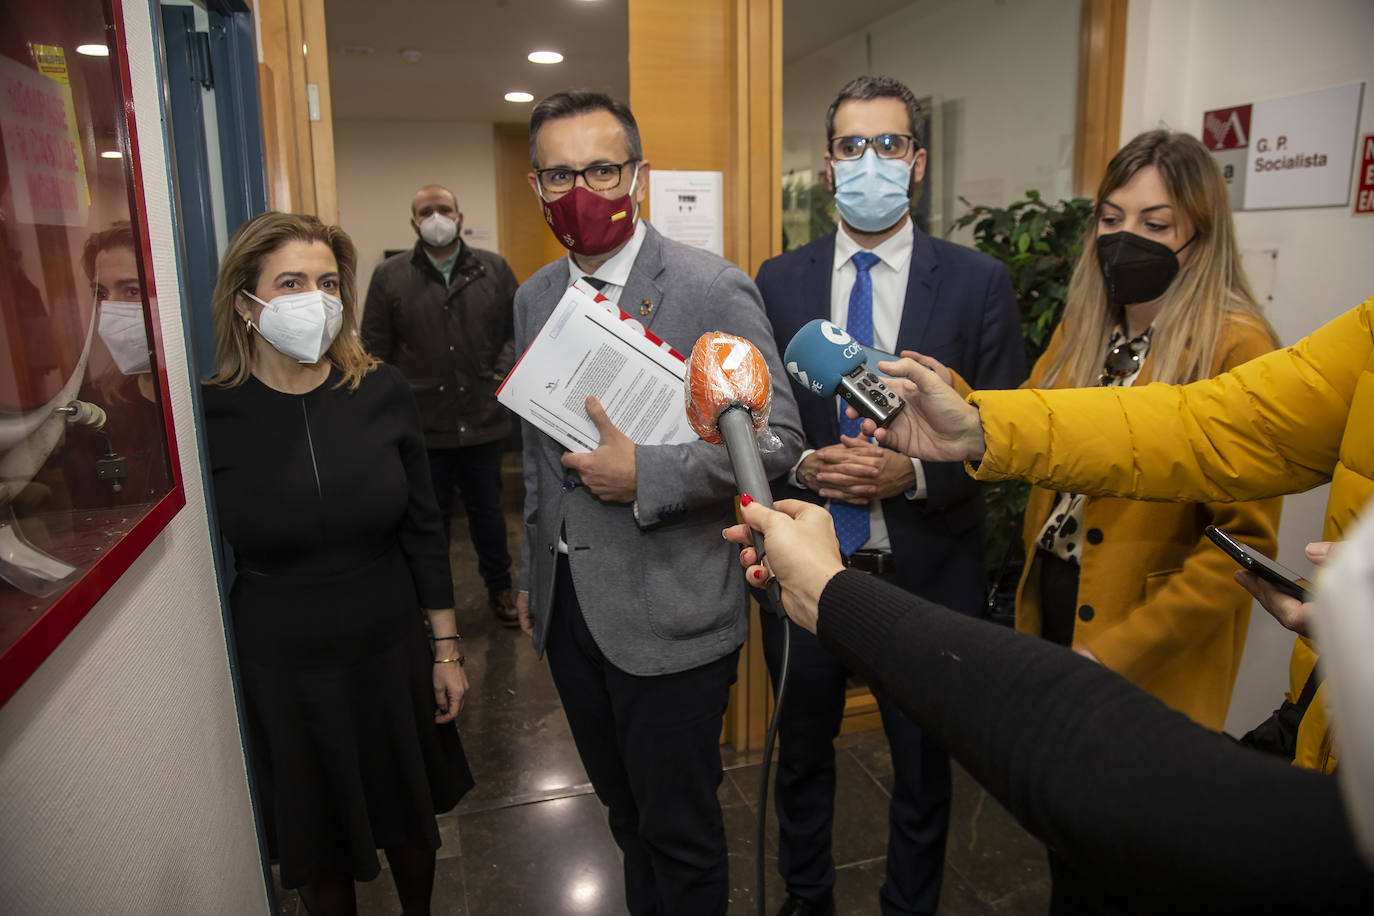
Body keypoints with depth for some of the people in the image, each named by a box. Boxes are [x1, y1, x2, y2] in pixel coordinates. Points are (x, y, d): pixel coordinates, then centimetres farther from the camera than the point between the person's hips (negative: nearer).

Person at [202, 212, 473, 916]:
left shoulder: (381, 393, -8)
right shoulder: (212, 414, -12)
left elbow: (422, 529, -1)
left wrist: (447, 649, 1)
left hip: (390, 651, 2)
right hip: (280, 670, -1)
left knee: (411, 821, 21)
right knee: (318, 840, 19)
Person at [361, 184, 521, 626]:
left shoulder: (494, 270, 4)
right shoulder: (390, 276, 0)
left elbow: (517, 330, 8)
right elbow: (375, 350, 1)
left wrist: (504, 372, -8)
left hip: (483, 419, 1)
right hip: (422, 424, -1)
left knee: (487, 509, 17)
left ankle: (499, 588, 35)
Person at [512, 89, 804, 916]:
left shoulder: (715, 290, -13)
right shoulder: (536, 297, 7)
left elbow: (776, 437, -14)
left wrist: (645, 476, -23)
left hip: (668, 615, -6)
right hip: (569, 608, 6)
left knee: (680, 830, 11)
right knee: (626, 811, 24)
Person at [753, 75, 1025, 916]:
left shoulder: (979, 281, -6)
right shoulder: (778, 281, -1)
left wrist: (914, 472, -21)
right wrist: (803, 467, -17)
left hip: (926, 569, -1)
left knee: (924, 763, 19)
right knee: (803, 749, 22)